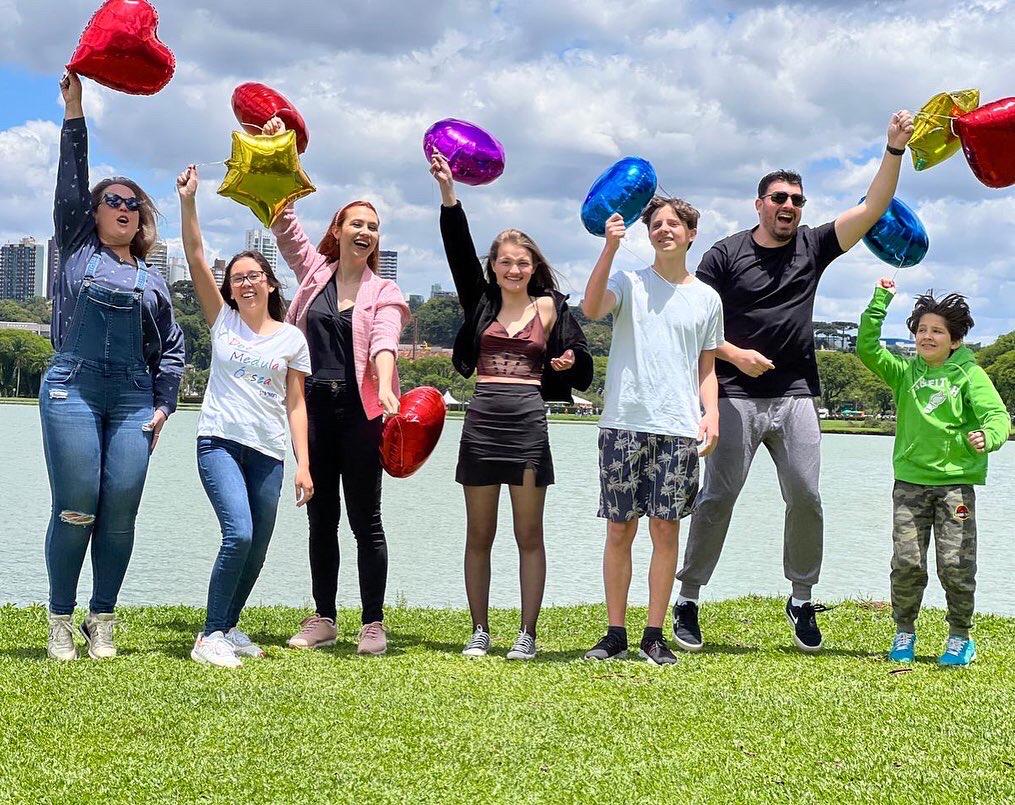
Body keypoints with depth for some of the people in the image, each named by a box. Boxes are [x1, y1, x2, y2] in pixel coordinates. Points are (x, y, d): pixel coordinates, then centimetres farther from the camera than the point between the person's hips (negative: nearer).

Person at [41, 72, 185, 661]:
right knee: (75, 508, -8)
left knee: (121, 512, -5)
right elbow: (71, 182, 5)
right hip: (72, 390, -2)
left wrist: (164, 404, 7)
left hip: (133, 400, 3)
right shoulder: (77, 249, 13)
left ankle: (102, 623, 5)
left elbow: (172, 346, 18)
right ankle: (61, 623, 1)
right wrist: (74, 111, 0)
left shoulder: (152, 280, 19)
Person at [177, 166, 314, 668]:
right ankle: (211, 636, -10)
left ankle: (228, 627, 25)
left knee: (257, 550, 5)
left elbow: (295, 404, 7)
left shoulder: (291, 338, 9)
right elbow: (196, 258, -1)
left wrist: (304, 463, 0)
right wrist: (187, 200, -10)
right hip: (220, 442, -2)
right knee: (239, 535, -20)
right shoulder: (223, 320, 8)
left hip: (267, 452, 3)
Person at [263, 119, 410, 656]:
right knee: (321, 518, 7)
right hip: (315, 408, 2)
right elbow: (284, 220, 5)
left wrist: (385, 389, -31)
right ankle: (323, 619, 14)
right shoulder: (314, 271, 10)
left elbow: (384, 343, -13)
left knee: (365, 518, 0)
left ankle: (373, 623, 3)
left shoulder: (384, 293, 4)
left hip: (360, 410, -2)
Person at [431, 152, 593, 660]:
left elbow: (580, 361, 10)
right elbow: (459, 249, 1)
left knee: (529, 536, 2)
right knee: (479, 536, 6)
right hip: (481, 422, 2)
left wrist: (568, 362, -14)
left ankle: (527, 634, 7)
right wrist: (448, 192, -7)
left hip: (529, 422, -2)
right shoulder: (481, 301, 10)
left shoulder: (549, 307, 7)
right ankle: (480, 632, 13)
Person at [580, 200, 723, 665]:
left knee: (666, 530, 1)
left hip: (679, 430, 2)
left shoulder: (706, 298, 14)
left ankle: (654, 636, 8)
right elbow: (591, 309, -15)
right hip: (624, 423, -1)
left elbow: (706, 369, 18)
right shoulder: (629, 283, 6)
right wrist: (609, 248, -20)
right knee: (619, 529, 0)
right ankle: (615, 634, 8)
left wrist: (710, 414, 2)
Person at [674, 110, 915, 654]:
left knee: (805, 497, -1)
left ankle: (801, 600, 13)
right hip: (736, 397, -3)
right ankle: (687, 601, 6)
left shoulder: (813, 246, 10)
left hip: (795, 396, 3)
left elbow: (872, 209, 1)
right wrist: (734, 354, -12)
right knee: (717, 497, -2)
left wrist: (895, 150, -8)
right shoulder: (725, 255, 2)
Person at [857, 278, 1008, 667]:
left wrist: (987, 436, -32)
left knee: (956, 564, -2)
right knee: (906, 562, -1)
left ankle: (960, 637, 14)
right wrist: (880, 300, -6)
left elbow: (997, 414, -10)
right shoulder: (904, 371, 8)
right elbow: (868, 347, -1)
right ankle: (904, 632, 16)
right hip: (910, 481, 2)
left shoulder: (969, 374, -1)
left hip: (956, 482, -2)